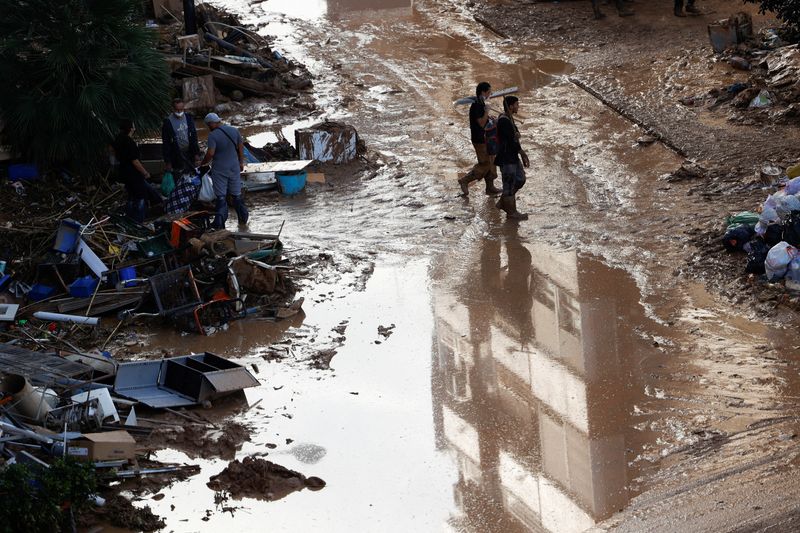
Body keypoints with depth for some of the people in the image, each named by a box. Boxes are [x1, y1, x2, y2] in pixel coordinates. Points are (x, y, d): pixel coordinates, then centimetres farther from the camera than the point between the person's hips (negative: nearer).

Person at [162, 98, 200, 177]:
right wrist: (167, 162, -8)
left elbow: (194, 137, 8)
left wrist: (196, 153, 3)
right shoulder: (168, 122, -10)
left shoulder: (188, 118, 1)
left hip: (189, 153, 4)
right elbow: (165, 144, -7)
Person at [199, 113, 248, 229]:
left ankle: (220, 223, 0)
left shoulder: (213, 136, -16)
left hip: (219, 170, -4)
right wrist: (241, 162, 19)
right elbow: (241, 147, 8)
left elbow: (210, 153, -23)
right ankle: (243, 219, 23)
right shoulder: (234, 131, 1)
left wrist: (203, 163, -6)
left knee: (221, 197, 2)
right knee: (236, 194, 16)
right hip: (234, 168, 4)